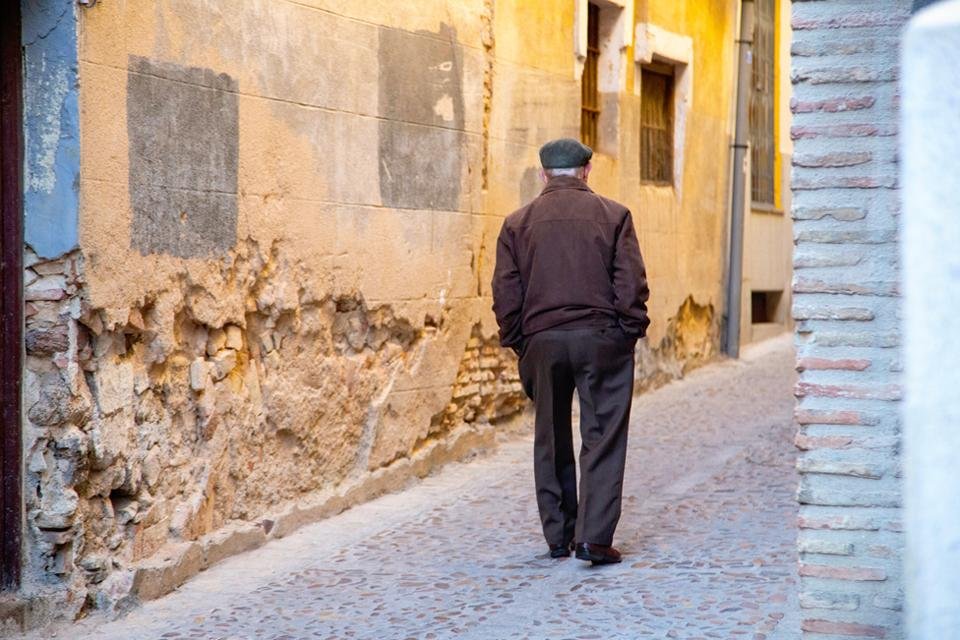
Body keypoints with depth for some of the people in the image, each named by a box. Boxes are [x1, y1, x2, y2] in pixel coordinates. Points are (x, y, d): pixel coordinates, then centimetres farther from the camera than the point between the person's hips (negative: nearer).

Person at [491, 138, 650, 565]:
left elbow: (505, 293, 4)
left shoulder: (518, 223, 6)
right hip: (601, 338, -2)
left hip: (542, 341, 2)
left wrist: (518, 343, 12)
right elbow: (631, 285, -3)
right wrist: (631, 333, 4)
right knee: (602, 437, -1)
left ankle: (558, 537, 17)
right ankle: (594, 537, -10)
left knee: (551, 442, 12)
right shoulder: (613, 215, 2)